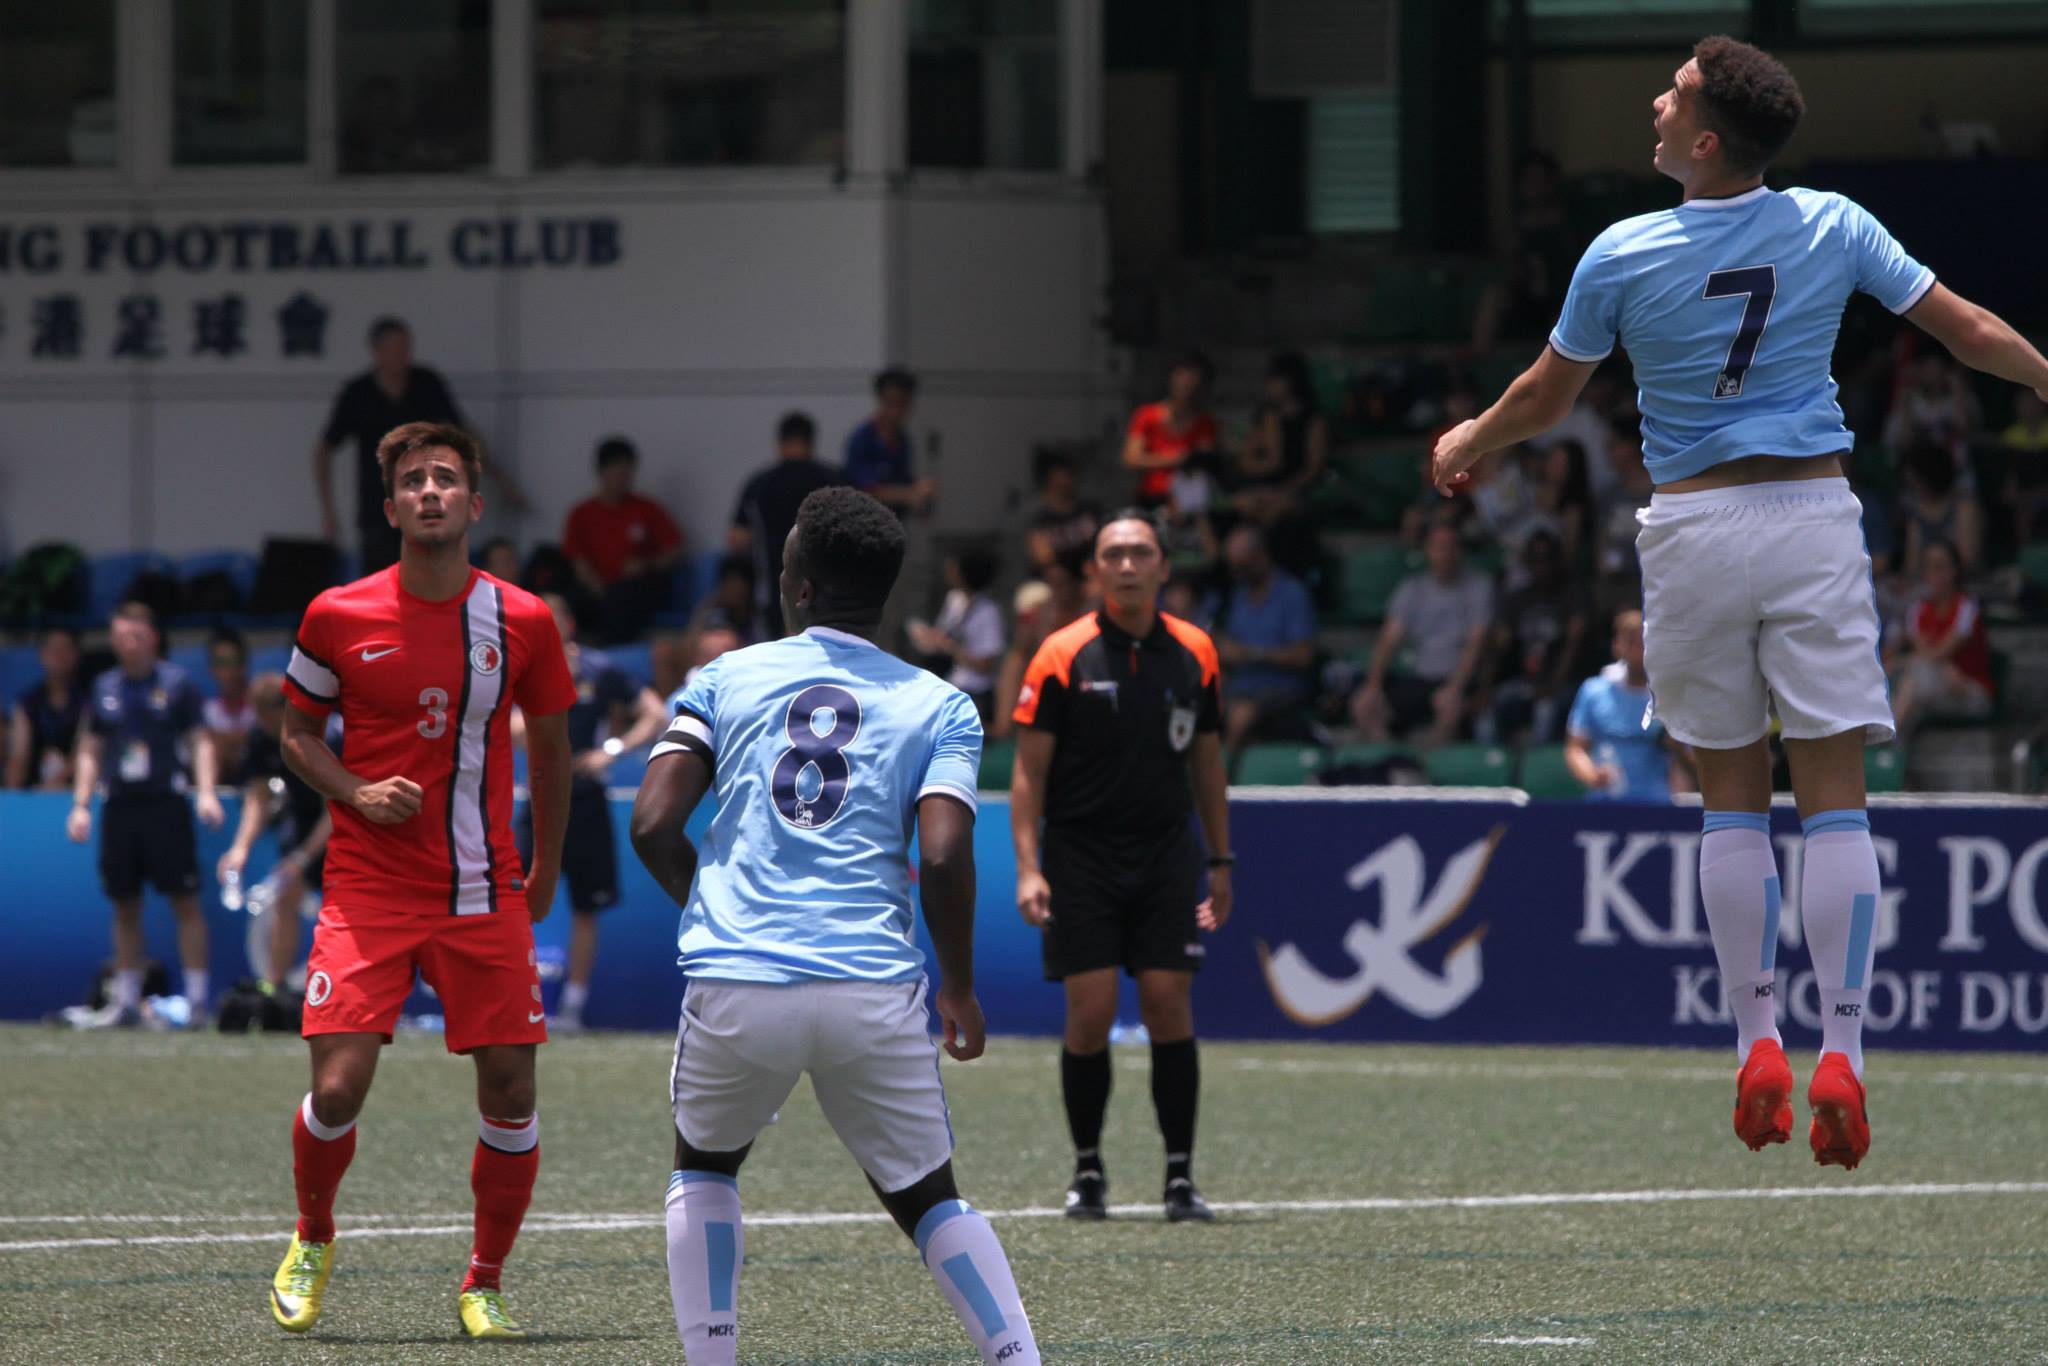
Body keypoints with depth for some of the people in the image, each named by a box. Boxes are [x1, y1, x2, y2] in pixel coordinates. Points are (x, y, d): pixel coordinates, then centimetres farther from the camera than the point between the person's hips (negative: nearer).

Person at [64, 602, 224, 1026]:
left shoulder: (176, 683, 0)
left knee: (185, 902, -6)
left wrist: (206, 791, -13)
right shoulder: (103, 688, 11)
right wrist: (80, 805, 9)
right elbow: (90, 751, 17)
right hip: (119, 807, 4)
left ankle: (196, 1000, -4)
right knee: (125, 907, 7)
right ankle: (126, 1002, 13)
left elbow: (200, 740, 0)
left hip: (166, 804, -4)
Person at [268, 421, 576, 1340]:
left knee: (511, 1095, -2)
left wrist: (545, 871, 17)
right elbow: (298, 732, 10)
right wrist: (356, 792, -9)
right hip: (367, 891, -1)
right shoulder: (339, 617, -3)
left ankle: (484, 1286, 16)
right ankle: (312, 1241, 18)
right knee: (338, 1088, -12)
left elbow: (549, 746, 13)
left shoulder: (522, 621, 0)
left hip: (485, 898, 1)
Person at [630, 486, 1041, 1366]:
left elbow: (653, 825, 2)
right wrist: (960, 989, 9)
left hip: (734, 986, 0)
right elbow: (943, 858, -5)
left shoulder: (726, 679, 11)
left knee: (705, 1167, 26)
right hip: (875, 988, 0)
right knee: (927, 1198, 14)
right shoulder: (939, 708, 8)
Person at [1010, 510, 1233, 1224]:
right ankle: (1087, 1172, 9)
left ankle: (1180, 1177, 2)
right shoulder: (1064, 655, -4)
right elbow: (1029, 769, -4)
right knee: (1090, 1013, -5)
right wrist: (1028, 868, -12)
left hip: (1166, 856, 2)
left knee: (1169, 1006, -4)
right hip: (1080, 856, -2)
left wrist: (1220, 862, 12)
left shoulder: (1194, 652, 6)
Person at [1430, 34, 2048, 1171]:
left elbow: (1544, 398, 8)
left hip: (1693, 532, 0)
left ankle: (1757, 1045, 4)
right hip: (1812, 520, 0)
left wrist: (1467, 443, 28)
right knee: (1835, 798, -1)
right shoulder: (1832, 229, -2)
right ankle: (1840, 1054, -9)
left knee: (1732, 799, 9)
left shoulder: (1623, 257, -5)